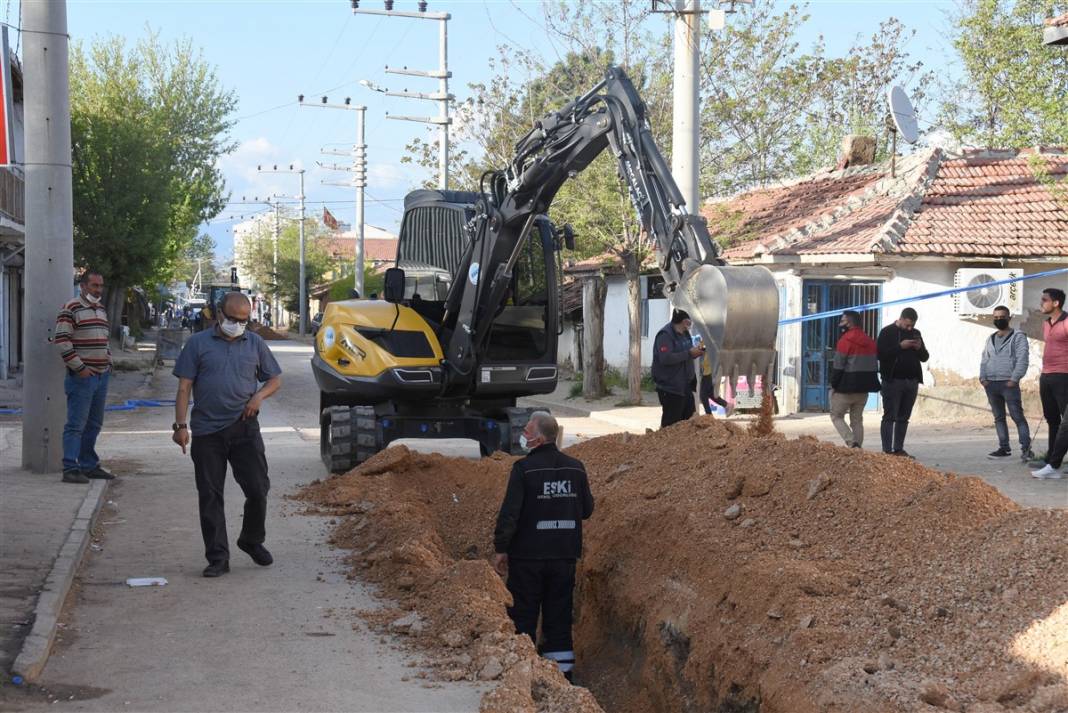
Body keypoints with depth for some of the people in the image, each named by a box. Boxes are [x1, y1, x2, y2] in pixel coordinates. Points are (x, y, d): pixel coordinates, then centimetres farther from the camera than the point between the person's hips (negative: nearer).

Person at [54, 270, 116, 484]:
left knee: (94, 424, 13)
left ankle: (89, 465, 21)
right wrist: (79, 368, -17)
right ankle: (70, 469, -8)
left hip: (102, 376, 8)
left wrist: (108, 363, 15)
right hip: (81, 376, -8)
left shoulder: (101, 310, 16)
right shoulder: (71, 309, -10)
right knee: (76, 425, -9)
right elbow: (61, 340, -16)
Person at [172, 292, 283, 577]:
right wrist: (180, 425, -8)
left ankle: (252, 541, 24)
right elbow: (184, 387, 1)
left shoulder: (255, 344, 10)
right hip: (207, 432, -1)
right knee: (210, 496, 1)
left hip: (245, 429, 2)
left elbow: (275, 378, 17)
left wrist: (259, 396, -4)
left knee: (258, 489, -1)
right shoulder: (198, 343, 3)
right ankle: (218, 557, 8)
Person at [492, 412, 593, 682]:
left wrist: (500, 549, -6)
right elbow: (587, 509, 11)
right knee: (559, 618, 12)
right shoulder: (575, 468, 2)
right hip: (564, 557, 5)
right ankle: (563, 671, 13)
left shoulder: (524, 468, -14)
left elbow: (509, 512, -15)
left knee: (523, 616, 6)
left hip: (528, 556, -4)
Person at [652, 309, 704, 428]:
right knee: (671, 422, -6)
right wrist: (689, 353, -24)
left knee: (689, 419, 13)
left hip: (685, 386, 10)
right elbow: (666, 358, -28)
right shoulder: (665, 335, -16)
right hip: (670, 388, -10)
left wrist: (697, 352, 2)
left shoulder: (684, 334, 13)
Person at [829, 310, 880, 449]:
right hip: (864, 388, 7)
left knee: (836, 416, 6)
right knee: (857, 419, 14)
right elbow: (874, 366, 15)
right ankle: (858, 447, 9)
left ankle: (852, 443, -12)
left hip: (846, 388, -7)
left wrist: (833, 385, -6)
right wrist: (869, 384, 18)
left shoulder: (846, 340, -14)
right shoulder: (870, 342, 10)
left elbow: (838, 366, -15)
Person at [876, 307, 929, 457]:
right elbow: (881, 353, -14)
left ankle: (899, 449, 12)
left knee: (904, 418, 8)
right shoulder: (887, 332, -3)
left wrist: (919, 348, -4)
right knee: (890, 416, -6)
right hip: (893, 381, -6)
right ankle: (887, 450, -6)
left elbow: (925, 357, 17)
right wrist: (900, 346, -20)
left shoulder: (915, 333, 15)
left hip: (912, 381, 6)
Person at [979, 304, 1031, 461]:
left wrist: (1014, 379, -18)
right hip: (991, 384, 7)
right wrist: (982, 377, 2)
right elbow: (984, 360, 19)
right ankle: (1004, 448, 14)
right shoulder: (990, 339, 20)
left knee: (1018, 417, -10)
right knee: (999, 418, 9)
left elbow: (1022, 360, -9)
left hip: (1008, 384, -6)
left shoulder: (1018, 337, 0)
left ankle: (1026, 449, -12)